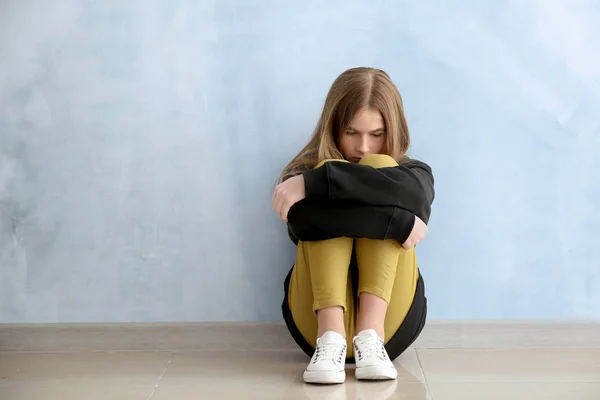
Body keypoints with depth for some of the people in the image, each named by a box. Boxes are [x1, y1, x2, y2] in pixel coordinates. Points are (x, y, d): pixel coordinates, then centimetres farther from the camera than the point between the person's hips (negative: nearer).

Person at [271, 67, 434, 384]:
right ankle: (330, 336, -33)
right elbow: (305, 221, -16)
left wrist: (313, 183, -22)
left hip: (390, 318, 1)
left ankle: (370, 334, -27)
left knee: (379, 167, -12)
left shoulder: (413, 171, 12)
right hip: (318, 319, 0)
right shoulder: (305, 173, 10)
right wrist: (397, 222, -20)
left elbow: (412, 192, -16)